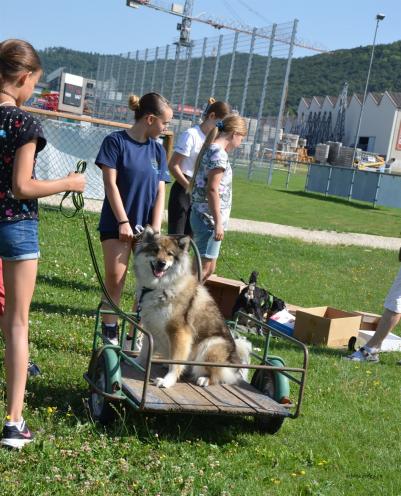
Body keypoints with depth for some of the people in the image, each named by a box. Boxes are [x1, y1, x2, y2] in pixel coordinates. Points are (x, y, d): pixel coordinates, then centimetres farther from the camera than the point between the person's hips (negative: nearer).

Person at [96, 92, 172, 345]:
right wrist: (123, 222, -14)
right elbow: (111, 184, -9)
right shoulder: (116, 141, -6)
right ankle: (110, 333, 9)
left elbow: (160, 192, 5)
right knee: (115, 279, -4)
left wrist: (156, 229, -4)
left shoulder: (158, 149, 8)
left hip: (145, 225, 5)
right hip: (117, 224, -4)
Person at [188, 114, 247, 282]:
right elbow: (212, 190, -21)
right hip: (210, 219, -10)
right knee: (203, 269, -3)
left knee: (208, 268, 17)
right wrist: (218, 223, -19)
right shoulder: (219, 154, -16)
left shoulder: (210, 149, 13)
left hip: (202, 216, 10)